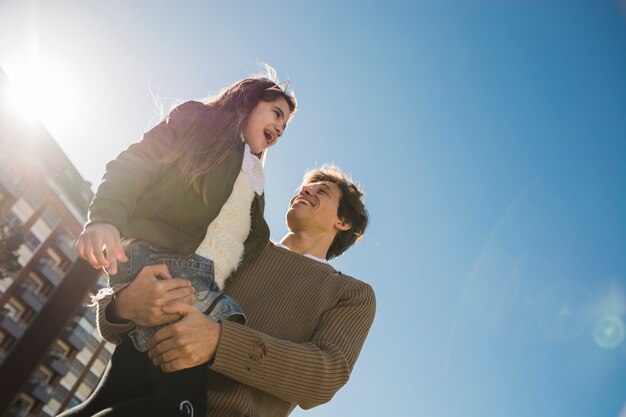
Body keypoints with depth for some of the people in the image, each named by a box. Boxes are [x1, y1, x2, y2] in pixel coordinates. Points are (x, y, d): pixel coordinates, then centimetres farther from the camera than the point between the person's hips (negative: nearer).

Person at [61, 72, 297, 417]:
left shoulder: (254, 182, 31)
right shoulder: (199, 120, 13)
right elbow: (132, 167, -1)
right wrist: (106, 218, -19)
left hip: (202, 286, 6)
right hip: (160, 260, -6)